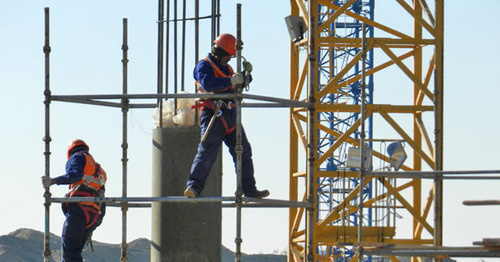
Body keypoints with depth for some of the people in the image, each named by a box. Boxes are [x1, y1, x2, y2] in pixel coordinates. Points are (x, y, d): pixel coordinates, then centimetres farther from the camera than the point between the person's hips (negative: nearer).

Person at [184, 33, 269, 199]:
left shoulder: (227, 68, 25)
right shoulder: (204, 65, 0)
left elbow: (239, 86, 31)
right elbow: (207, 83, -19)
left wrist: (246, 73, 12)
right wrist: (230, 81, -26)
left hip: (230, 115, 8)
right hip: (213, 114, -8)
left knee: (243, 151, 6)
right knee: (208, 151, -19)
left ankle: (249, 189, 12)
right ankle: (194, 187, -22)